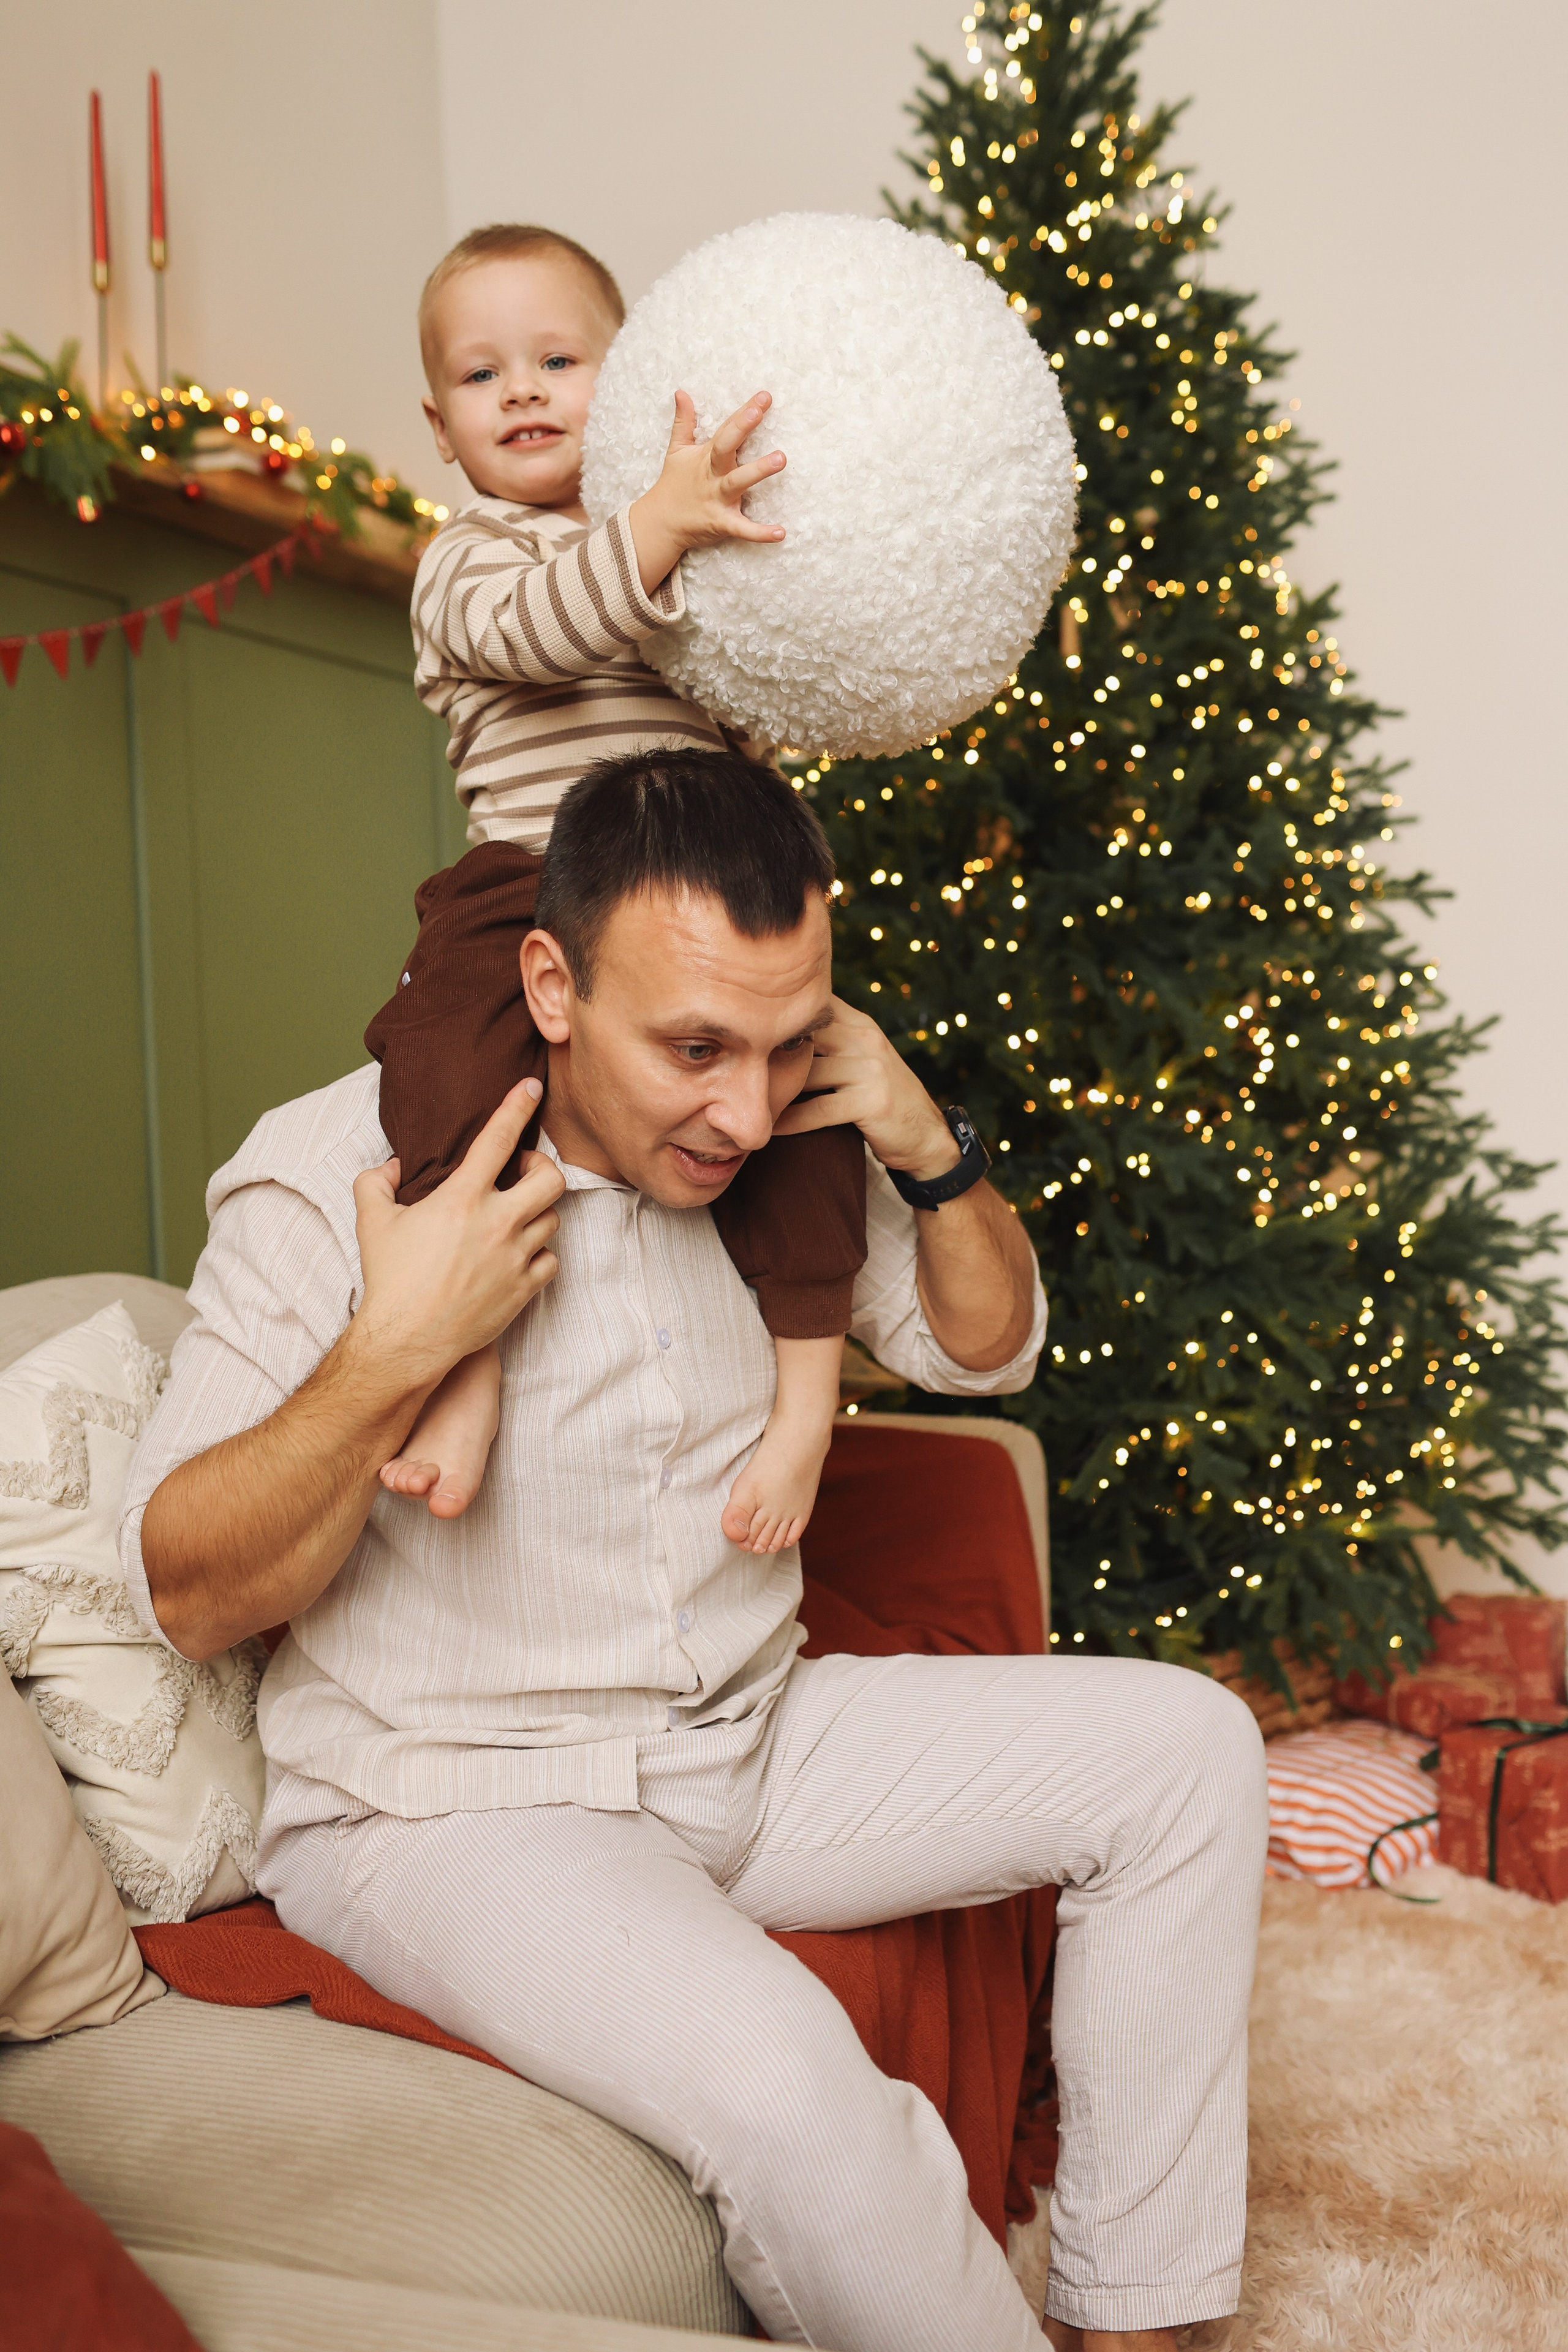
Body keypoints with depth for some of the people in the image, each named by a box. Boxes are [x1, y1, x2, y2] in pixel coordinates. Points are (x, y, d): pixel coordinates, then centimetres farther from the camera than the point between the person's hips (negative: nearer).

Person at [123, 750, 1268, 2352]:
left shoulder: (790, 1152, -1)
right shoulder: (329, 1176, -17)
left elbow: (989, 1348, 11)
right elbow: (187, 1598, -15)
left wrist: (935, 1155, -8)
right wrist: (393, 1352, -30)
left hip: (752, 1742, 6)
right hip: (456, 1810, -6)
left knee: (1183, 1745, -4)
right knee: (779, 2078, -34)